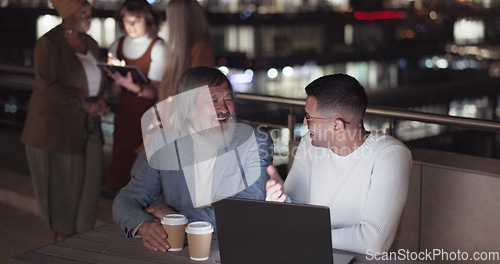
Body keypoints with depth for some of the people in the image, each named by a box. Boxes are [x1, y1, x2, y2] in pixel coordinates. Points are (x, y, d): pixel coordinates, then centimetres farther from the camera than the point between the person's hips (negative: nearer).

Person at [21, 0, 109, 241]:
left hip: (87, 127, 6)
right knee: (62, 183, 2)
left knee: (87, 181, 7)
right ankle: (63, 239, 16)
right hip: (56, 125, -6)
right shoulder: (48, 44, -11)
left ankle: (81, 237, 19)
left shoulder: (90, 43, 11)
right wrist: (83, 103, -18)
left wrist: (98, 100, 0)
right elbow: (47, 87, -18)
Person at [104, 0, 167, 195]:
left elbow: (154, 91, -12)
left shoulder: (157, 47, -5)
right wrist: (117, 79, -11)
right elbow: (115, 91, 10)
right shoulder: (117, 47, 10)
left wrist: (132, 86, -28)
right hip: (124, 110, 5)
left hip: (147, 112, -5)